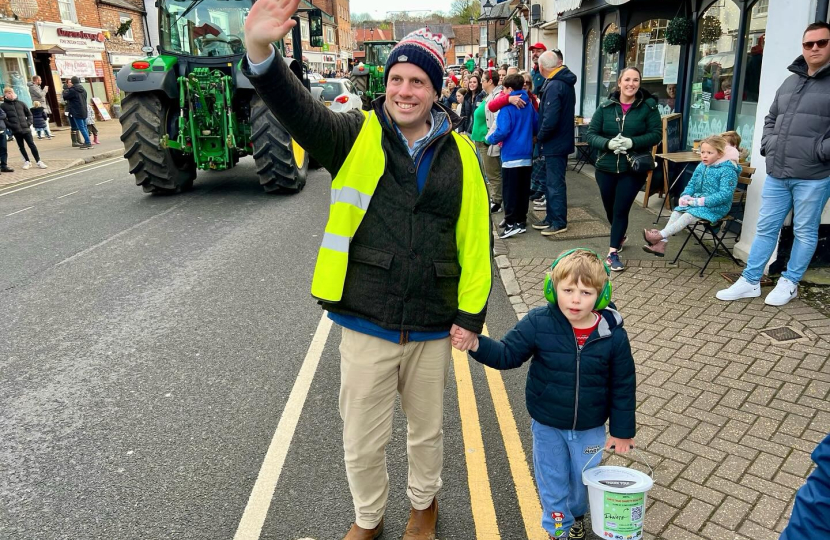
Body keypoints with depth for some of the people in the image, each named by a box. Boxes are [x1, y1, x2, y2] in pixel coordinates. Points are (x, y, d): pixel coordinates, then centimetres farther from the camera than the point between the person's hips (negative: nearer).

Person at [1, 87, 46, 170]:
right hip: (16, 130, -1)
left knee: (32, 145, -3)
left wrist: (28, 123, 0)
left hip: (26, 128, 1)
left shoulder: (21, 103, 7)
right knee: (21, 147, 8)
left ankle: (38, 161, 1)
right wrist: (11, 126, -11)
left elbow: (29, 114, 13)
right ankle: (27, 161, 19)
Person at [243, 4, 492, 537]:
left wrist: (471, 312, -2)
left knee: (428, 430, 22)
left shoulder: (458, 153, -1)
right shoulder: (355, 137, -5)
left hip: (433, 328, 1)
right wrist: (261, 52, -42)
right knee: (363, 440, 14)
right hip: (367, 324, -1)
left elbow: (476, 238, 0)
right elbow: (298, 109, -23)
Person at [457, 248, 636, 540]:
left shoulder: (613, 334, -17)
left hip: (590, 428, 1)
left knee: (583, 478, 23)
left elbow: (623, 386, -6)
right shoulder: (538, 323, -20)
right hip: (547, 426, -1)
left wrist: (622, 431, 0)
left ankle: (577, 514, 54)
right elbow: (507, 354, -14)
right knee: (552, 481, 17)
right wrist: (476, 344, -33)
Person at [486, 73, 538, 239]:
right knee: (523, 190, 11)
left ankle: (512, 223, -3)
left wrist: (489, 139, -3)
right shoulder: (529, 106, 8)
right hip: (526, 154, 7)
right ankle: (521, 221, 18)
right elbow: (537, 127, 16)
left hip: (511, 155, -7)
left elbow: (502, 131, -20)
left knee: (510, 191, -2)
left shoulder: (507, 107, -13)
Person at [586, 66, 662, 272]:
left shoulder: (648, 106, -5)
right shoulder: (605, 107, -2)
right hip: (606, 168, 3)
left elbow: (656, 134, -7)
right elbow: (590, 134, -3)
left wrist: (632, 142, -22)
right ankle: (619, 237, 45)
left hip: (633, 169, -3)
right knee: (610, 209, 16)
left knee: (621, 209, -3)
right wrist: (608, 143, -22)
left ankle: (613, 252, 7)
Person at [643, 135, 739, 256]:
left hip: (715, 207, -8)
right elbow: (691, 184, 16)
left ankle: (660, 235, -32)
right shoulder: (701, 167, 8)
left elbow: (725, 195, -24)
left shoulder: (727, 171, -16)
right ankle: (662, 243, -19)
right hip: (696, 202, 8)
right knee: (677, 212, -11)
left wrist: (701, 201, -27)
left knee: (689, 215, -27)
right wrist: (685, 196, -6)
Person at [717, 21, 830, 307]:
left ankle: (789, 283, 20)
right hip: (777, 174, 6)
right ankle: (750, 281, 16)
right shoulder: (790, 82, 14)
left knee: (805, 232, 7)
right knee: (766, 228, 9)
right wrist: (768, 145, 11)